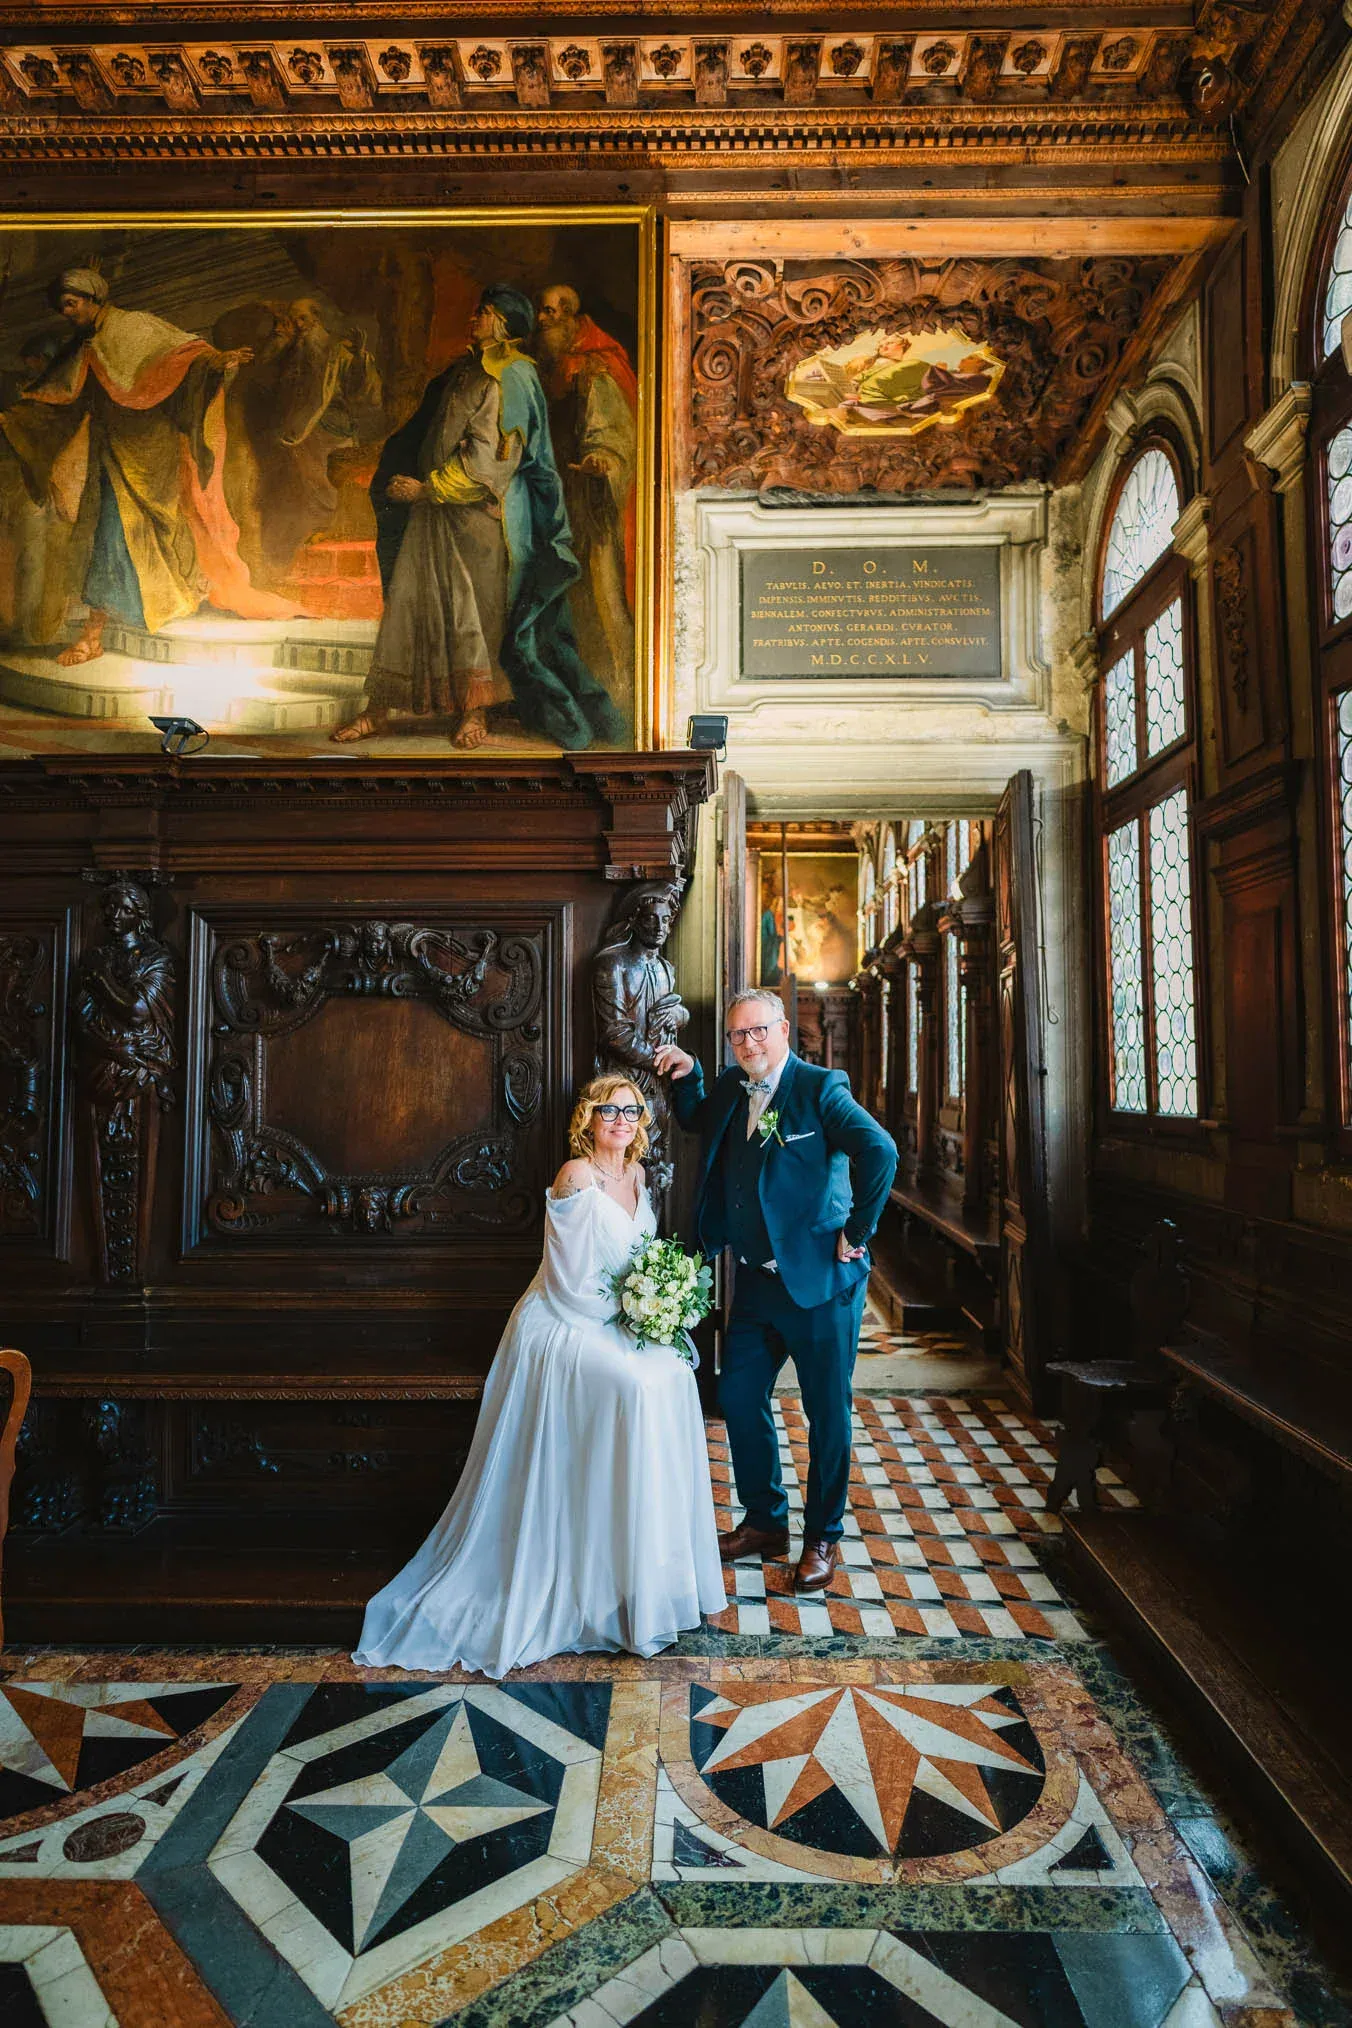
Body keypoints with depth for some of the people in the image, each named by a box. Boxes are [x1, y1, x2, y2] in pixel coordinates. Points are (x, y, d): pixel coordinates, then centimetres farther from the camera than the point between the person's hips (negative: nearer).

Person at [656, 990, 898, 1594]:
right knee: (739, 1399, 14)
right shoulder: (730, 1091, 8)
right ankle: (765, 1522, 34)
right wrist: (686, 1077, 10)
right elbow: (695, 1121, 29)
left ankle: (823, 1537, 27)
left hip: (819, 1282, -7)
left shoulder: (819, 1087, -13)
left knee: (827, 1413, 8)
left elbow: (879, 1151, -26)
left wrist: (857, 1234, -20)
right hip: (754, 1282, 7)